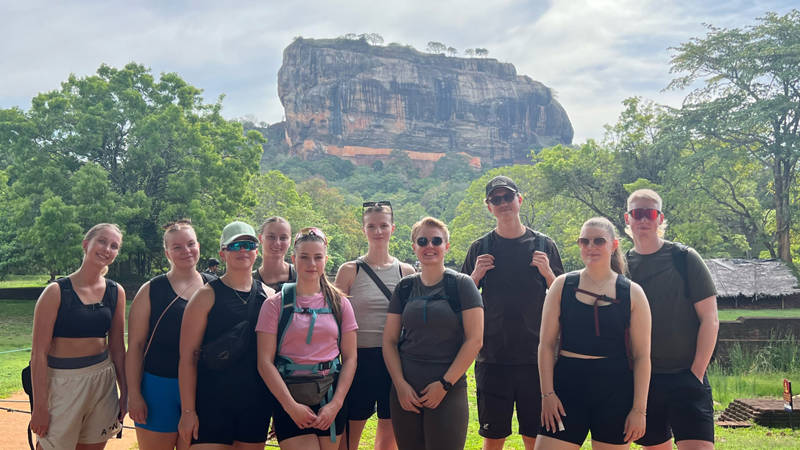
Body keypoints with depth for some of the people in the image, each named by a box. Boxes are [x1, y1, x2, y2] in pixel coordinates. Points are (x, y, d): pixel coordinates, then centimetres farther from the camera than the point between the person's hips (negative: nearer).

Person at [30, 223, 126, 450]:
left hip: (103, 380, 4)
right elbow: (39, 353, -10)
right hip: (62, 383, -4)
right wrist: (39, 405, -13)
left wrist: (124, 393, 8)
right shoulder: (56, 292, -9)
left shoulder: (116, 292, 5)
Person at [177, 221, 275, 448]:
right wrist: (187, 410, -11)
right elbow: (187, 357, -6)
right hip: (212, 403, -4)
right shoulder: (207, 296, -3)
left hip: (257, 403, 4)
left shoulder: (268, 296, 8)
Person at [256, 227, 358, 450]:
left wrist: (335, 404, -5)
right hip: (289, 398, -2)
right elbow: (265, 362, -5)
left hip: (331, 399, 3)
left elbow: (350, 358, 5)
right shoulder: (276, 304, -1)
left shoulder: (339, 303, 7)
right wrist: (291, 406, -11)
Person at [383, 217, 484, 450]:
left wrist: (445, 384, -9)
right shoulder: (405, 288, 8)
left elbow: (474, 340, -6)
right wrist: (400, 384, -4)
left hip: (449, 392, -3)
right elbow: (389, 340, 8)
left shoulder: (461, 285, -2)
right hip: (406, 392, 3)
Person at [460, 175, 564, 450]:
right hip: (492, 357, 0)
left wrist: (547, 272, -11)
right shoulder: (480, 249, 6)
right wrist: (476, 275, -9)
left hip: (536, 356, 0)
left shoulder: (543, 245, 5)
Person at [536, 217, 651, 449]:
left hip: (615, 389, 0)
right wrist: (547, 393, -3)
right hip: (568, 383, 1)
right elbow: (546, 344, 4)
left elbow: (642, 355, 2)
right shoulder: (563, 285, 5)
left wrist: (639, 409, -3)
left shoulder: (632, 293, 2)